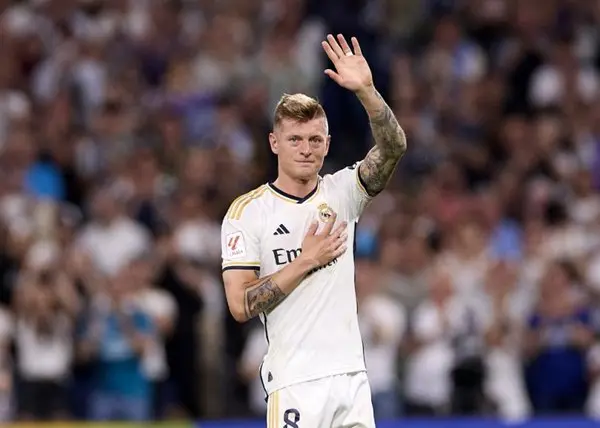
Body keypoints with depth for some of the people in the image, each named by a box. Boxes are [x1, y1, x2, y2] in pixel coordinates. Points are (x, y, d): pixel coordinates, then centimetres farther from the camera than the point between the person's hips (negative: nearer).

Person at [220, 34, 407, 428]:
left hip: (352, 376, 4)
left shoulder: (340, 194, 9)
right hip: (296, 383, -4)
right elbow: (240, 305, -9)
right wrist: (305, 262, -10)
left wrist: (366, 90, -21)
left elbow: (393, 148, -7)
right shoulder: (248, 211, -2)